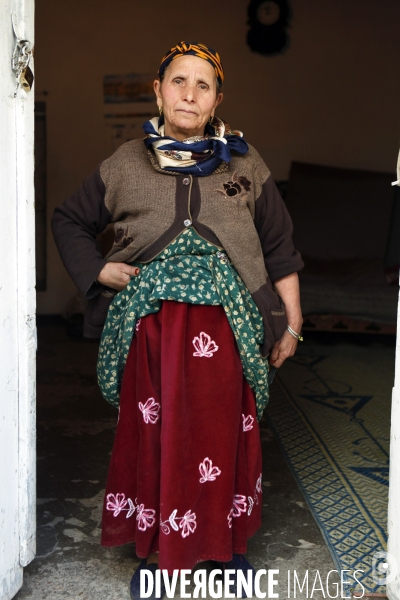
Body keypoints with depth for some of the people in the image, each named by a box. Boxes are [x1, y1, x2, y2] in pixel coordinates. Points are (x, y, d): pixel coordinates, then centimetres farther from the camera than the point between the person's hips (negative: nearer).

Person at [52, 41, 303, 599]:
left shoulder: (246, 165, 7)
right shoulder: (124, 165, 6)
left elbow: (279, 246, 10)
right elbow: (69, 221, 18)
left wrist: (292, 322, 8)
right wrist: (97, 269, 2)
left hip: (227, 329, 0)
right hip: (150, 327, 0)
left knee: (225, 436, 6)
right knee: (151, 438, 5)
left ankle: (228, 545, 28)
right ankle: (155, 552, 24)